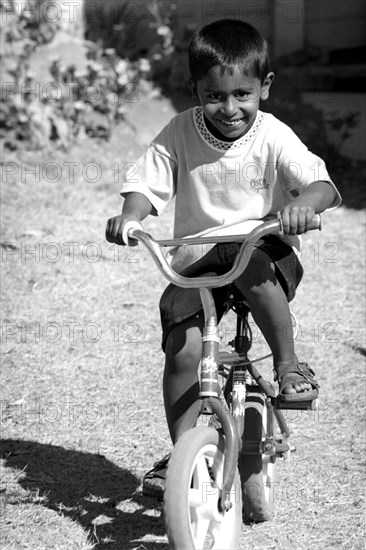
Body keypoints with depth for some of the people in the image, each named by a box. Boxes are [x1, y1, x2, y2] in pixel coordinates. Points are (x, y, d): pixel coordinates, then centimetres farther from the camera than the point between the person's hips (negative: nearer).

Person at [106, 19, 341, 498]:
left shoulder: (273, 137, -10)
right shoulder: (180, 134, -4)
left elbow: (325, 186, -19)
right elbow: (147, 185, -4)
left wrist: (303, 204, -43)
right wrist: (129, 216, -27)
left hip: (265, 248, -2)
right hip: (195, 259, 2)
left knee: (251, 266, -39)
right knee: (182, 349, -15)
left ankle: (289, 364, -19)